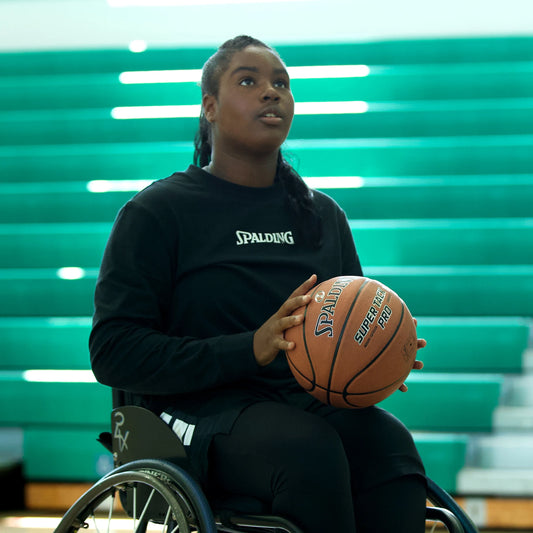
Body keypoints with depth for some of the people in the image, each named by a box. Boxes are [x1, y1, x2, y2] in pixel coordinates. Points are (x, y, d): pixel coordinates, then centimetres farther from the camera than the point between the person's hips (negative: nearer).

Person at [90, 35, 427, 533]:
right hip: (203, 408, -4)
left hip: (315, 400, 4)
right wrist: (250, 350, -20)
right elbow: (112, 352, -7)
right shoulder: (158, 211, 3)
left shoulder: (323, 214, 20)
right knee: (310, 449, -36)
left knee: (390, 444, -30)